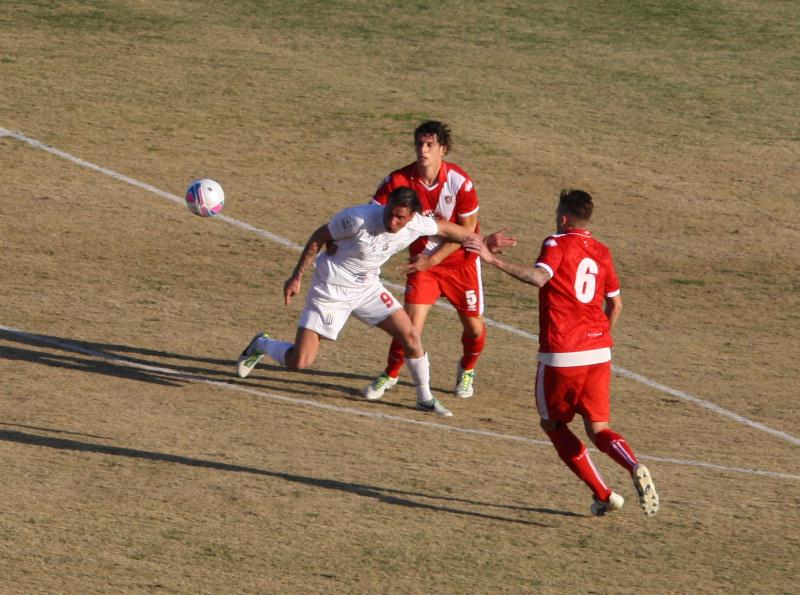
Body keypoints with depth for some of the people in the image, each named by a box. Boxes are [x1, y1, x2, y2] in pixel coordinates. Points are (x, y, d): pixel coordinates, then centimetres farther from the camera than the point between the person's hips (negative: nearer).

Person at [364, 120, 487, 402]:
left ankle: (467, 370, 38)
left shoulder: (459, 181, -19)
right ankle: (390, 375, 13)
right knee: (411, 324, -12)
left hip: (460, 260, 0)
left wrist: (432, 260, -16)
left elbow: (467, 229, -12)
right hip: (423, 260, 0)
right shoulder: (398, 180, -16)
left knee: (474, 328, 5)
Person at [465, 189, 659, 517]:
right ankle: (634, 467, -24)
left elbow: (539, 277, -26)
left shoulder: (557, 244, -6)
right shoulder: (601, 252, 13)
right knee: (598, 429, 8)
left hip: (560, 356, -5)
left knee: (553, 424, 15)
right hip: (598, 353, 5)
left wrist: (492, 259, -33)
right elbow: (615, 303, 20)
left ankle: (603, 495, 9)